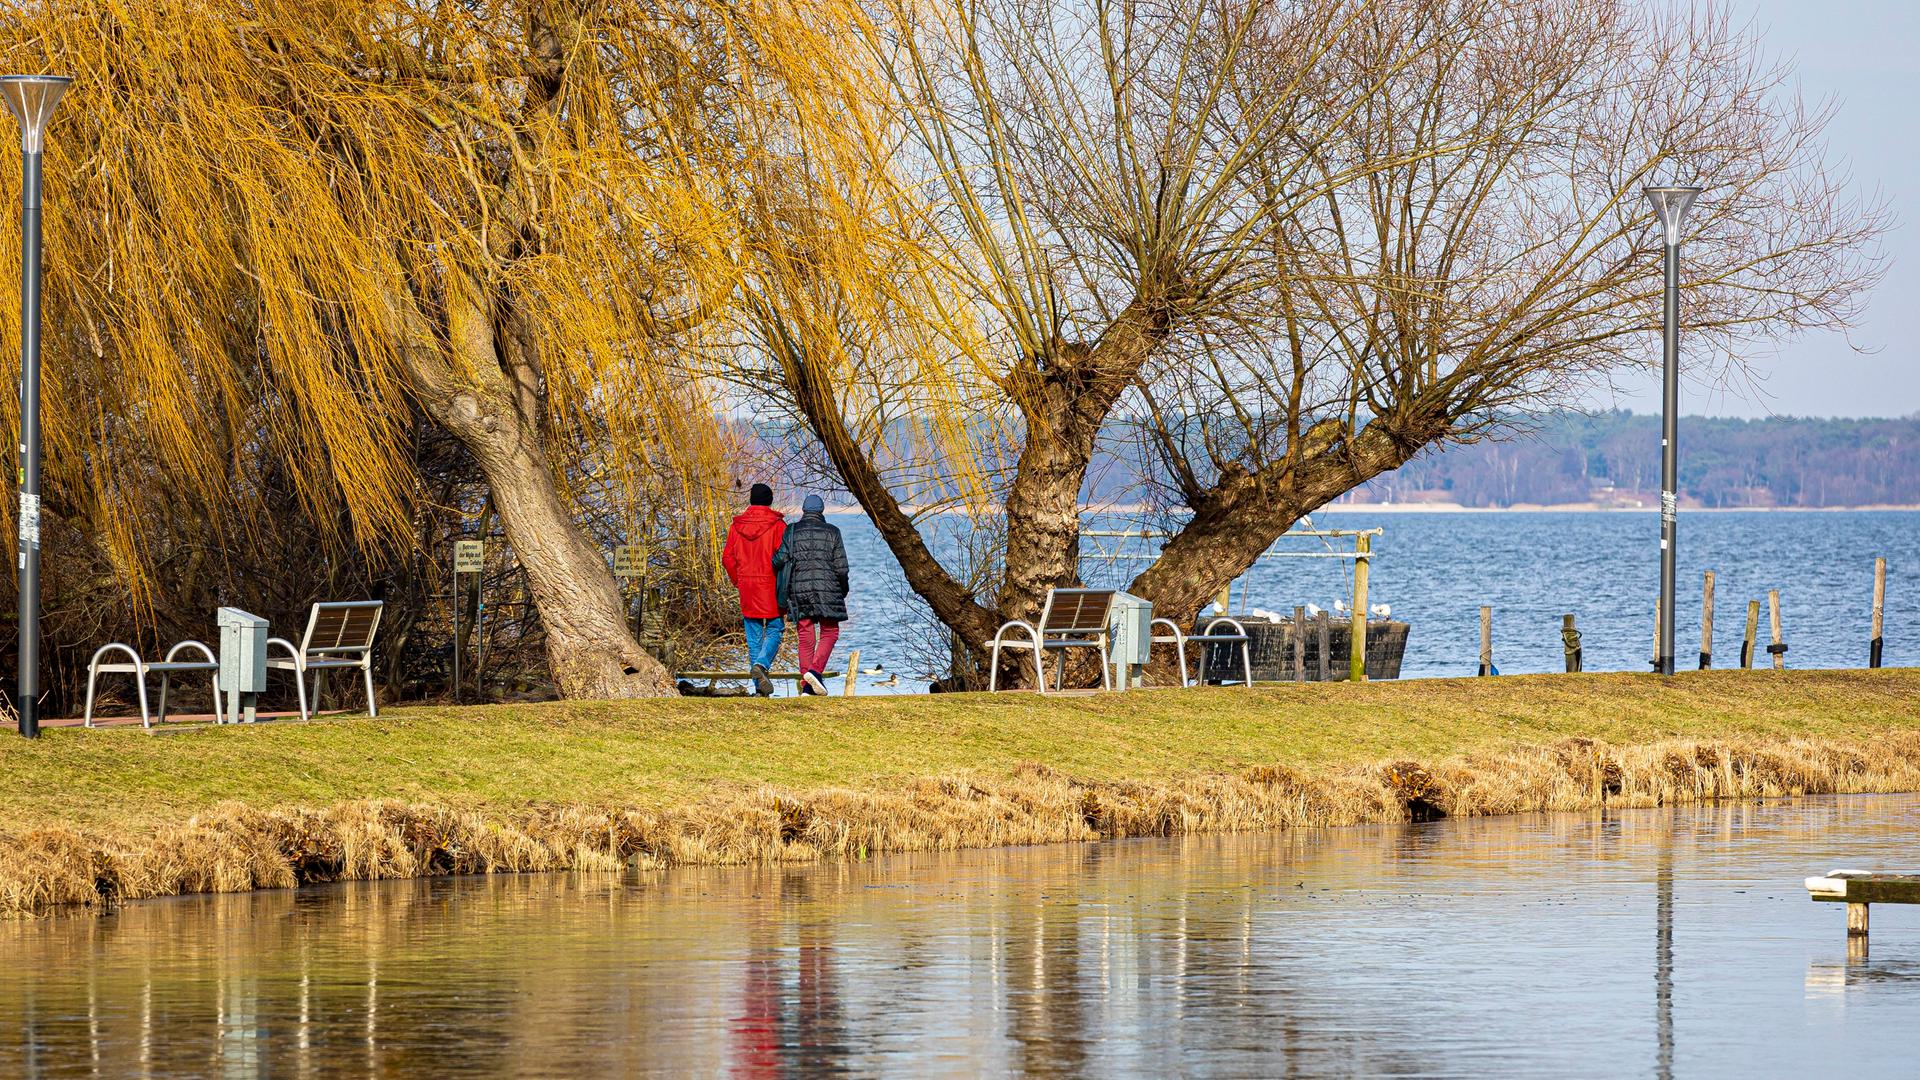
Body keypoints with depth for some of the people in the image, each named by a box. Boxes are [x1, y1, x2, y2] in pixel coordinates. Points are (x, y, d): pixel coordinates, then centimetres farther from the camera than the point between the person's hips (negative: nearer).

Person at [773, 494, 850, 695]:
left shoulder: (792, 531, 4)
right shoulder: (832, 532, 2)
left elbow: (780, 559, -7)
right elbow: (841, 567, -1)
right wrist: (843, 591, 14)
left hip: (799, 589, 2)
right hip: (827, 590, -2)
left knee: (805, 634, 8)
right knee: (829, 632, 6)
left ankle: (806, 680, 3)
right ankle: (816, 670, -16)